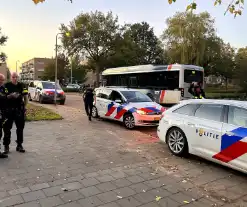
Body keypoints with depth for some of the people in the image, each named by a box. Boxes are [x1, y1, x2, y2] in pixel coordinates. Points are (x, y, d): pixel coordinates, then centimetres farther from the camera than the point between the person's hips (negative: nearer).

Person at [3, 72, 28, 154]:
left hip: (19, 110, 2)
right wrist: (10, 96, -24)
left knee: (20, 128, 9)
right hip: (9, 110, -2)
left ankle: (19, 145, 20)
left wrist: (24, 107, 1)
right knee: (7, 128, 3)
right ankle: (6, 146, 13)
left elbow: (25, 97, 7)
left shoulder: (22, 86, 5)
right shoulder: (7, 85, -2)